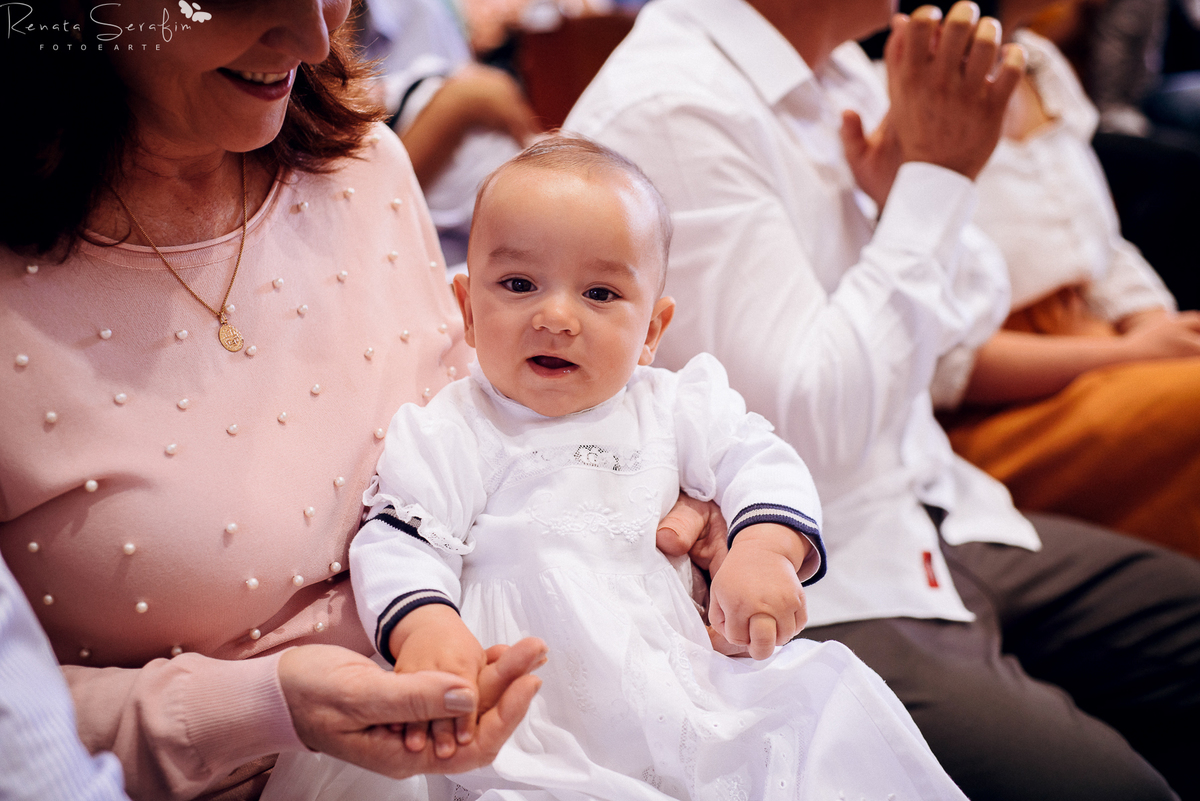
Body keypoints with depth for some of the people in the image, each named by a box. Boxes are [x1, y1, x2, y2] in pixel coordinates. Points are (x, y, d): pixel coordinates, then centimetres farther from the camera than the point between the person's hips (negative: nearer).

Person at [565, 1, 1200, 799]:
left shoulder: (836, 68, 10)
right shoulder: (667, 111, -17)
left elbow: (956, 349, 16)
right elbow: (810, 430, -25)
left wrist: (913, 193, -4)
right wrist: (936, 178, -17)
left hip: (953, 529, 9)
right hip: (809, 601, -9)